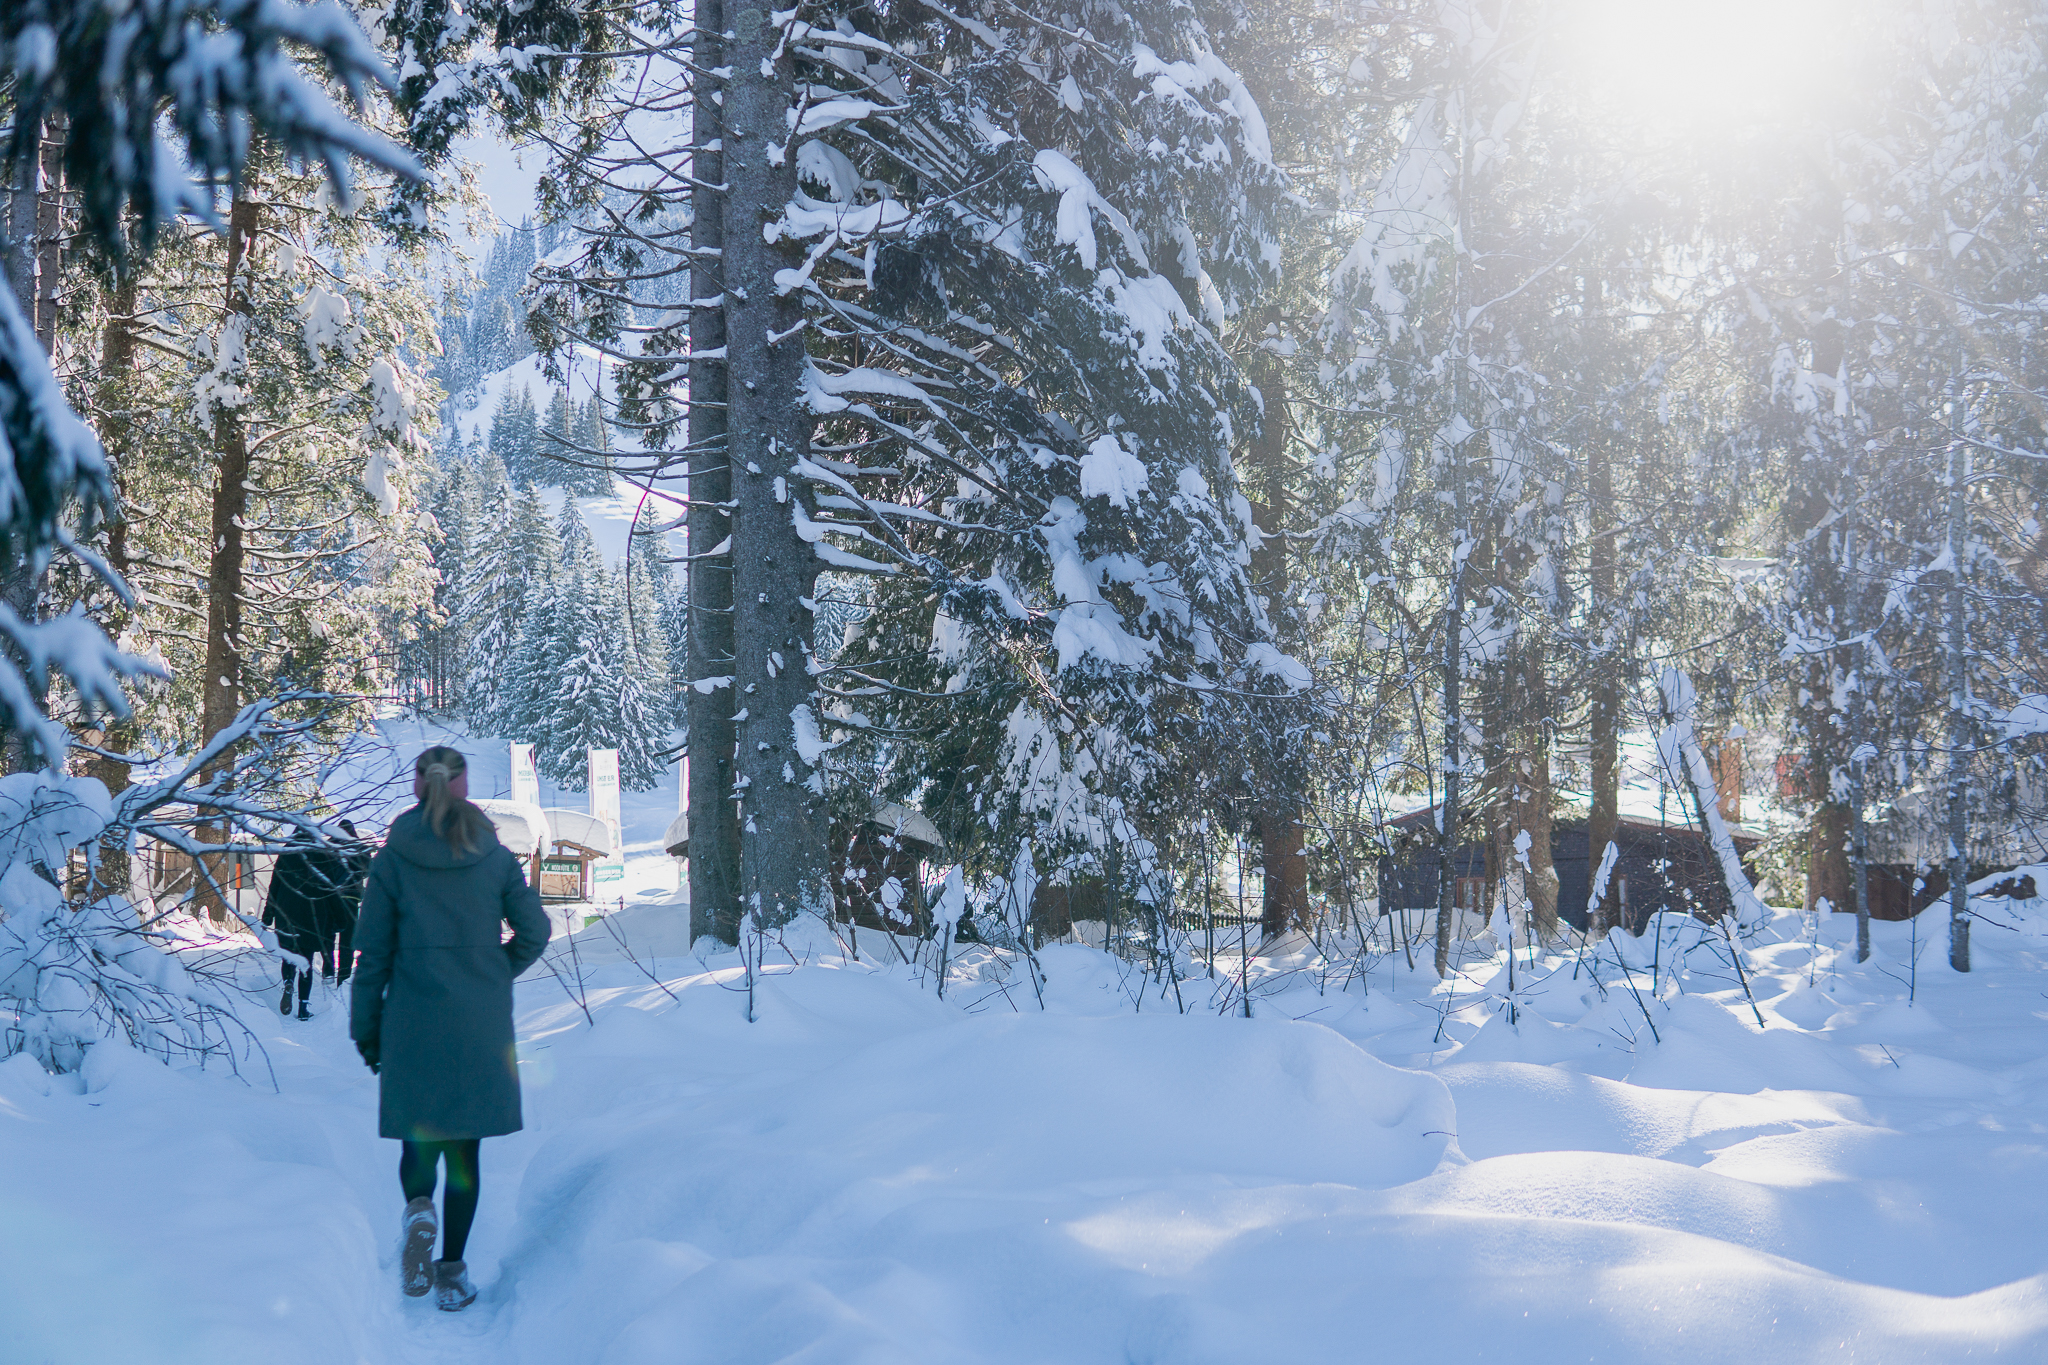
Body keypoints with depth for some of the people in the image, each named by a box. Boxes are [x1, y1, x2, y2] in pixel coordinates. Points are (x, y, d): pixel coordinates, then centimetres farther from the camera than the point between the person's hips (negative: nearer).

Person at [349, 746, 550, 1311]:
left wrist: (365, 1029, 6)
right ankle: (453, 1270, 6)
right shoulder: (496, 857, -1)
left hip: (414, 1017, -1)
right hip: (482, 1023, 1)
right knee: (463, 1142, 8)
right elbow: (534, 931, -2)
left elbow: (373, 952, -2)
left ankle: (419, 1208, -17)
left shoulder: (392, 861, -3)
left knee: (419, 1135, 14)